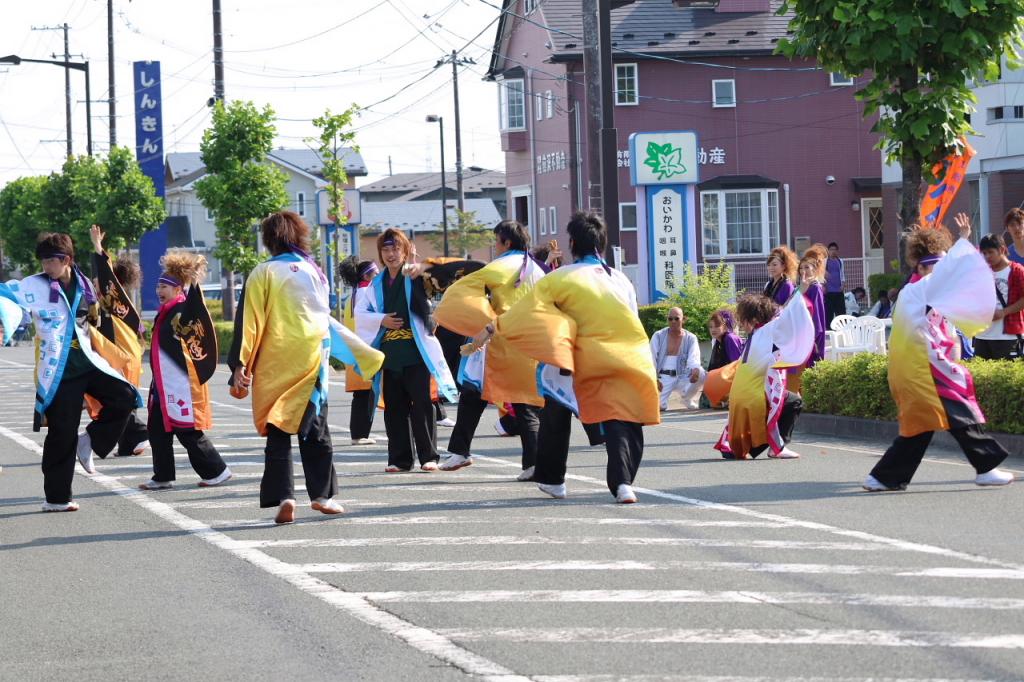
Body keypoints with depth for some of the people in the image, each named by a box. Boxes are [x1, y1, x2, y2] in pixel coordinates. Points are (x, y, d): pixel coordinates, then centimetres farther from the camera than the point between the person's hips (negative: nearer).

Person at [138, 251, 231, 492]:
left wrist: (193, 283, -43)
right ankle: (163, 476, 17)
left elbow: (195, 307, -35)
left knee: (188, 432, -5)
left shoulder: (184, 310, -12)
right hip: (163, 385, 9)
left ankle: (217, 470, 6)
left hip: (181, 385, -9)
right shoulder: (165, 312, 14)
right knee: (158, 430, 10)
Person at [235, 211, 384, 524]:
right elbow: (325, 318, 15)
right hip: (312, 360, 3)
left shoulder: (264, 273, -4)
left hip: (275, 362, -3)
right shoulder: (313, 271, 8)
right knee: (316, 430, 12)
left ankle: (283, 497, -12)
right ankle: (322, 494, 11)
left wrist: (243, 363, -4)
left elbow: (252, 321, -6)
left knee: (278, 433, 0)